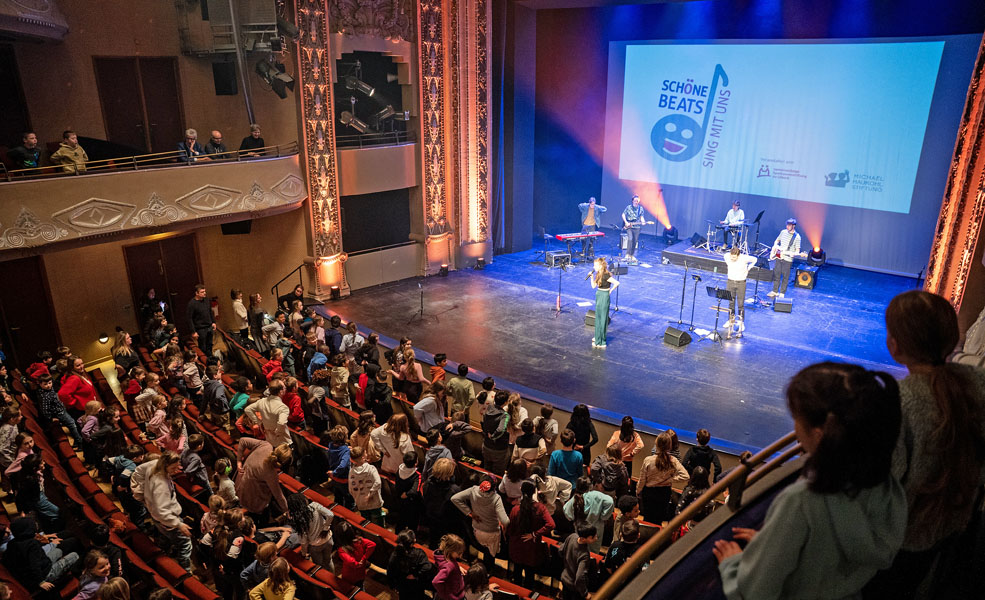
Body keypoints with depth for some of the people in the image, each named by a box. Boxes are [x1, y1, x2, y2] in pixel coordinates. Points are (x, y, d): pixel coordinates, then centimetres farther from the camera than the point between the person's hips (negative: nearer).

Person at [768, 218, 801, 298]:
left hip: (788, 259, -4)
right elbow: (777, 240, 21)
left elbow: (797, 250, -9)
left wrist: (793, 253, -28)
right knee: (776, 274, 11)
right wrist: (775, 246, 2)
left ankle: (782, 293, 15)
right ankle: (775, 291, 23)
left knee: (785, 277, 4)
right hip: (778, 257, 4)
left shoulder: (797, 237, -10)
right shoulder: (783, 232, 4)